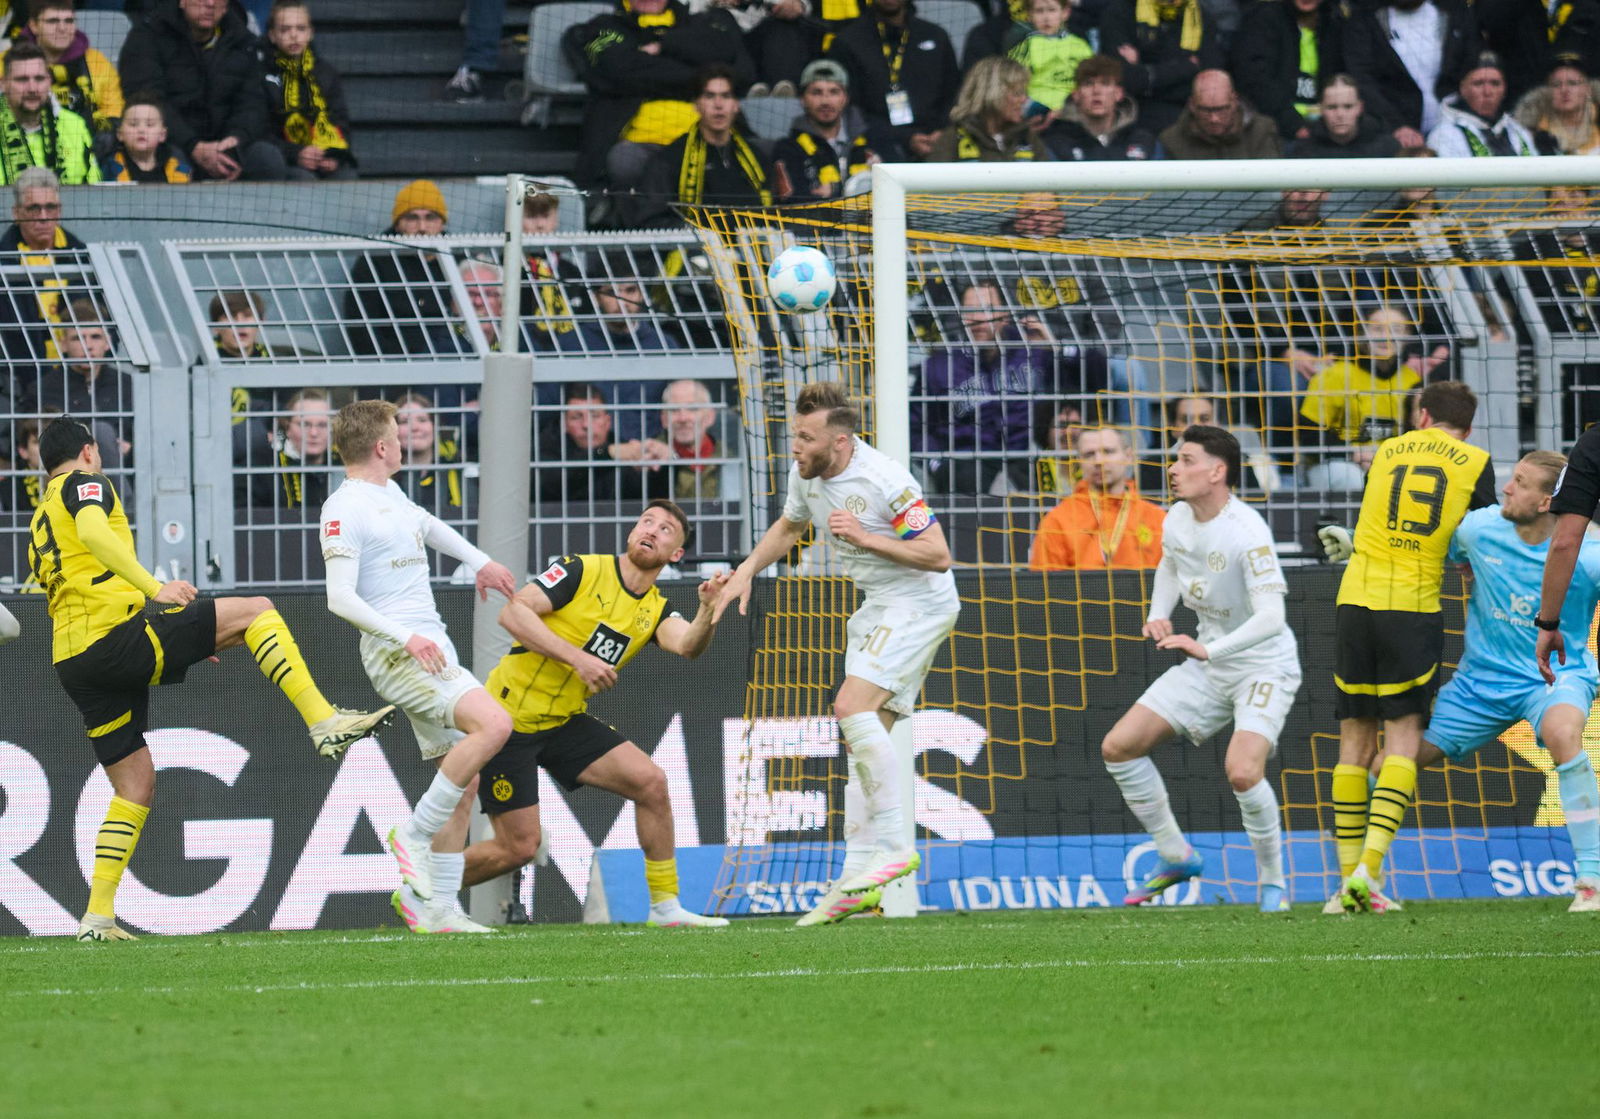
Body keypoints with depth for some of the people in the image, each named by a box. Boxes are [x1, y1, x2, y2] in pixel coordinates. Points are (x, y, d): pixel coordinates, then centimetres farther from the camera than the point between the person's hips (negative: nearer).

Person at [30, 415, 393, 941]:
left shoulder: (40, 523, 28)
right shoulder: (85, 484, 4)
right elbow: (92, 532, -20)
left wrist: (183, 641, 37)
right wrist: (154, 587, -29)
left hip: (74, 661, 8)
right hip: (115, 634, -8)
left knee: (135, 785, 15)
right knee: (254, 611, -5)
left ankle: (97, 916, 8)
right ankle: (323, 722, -17)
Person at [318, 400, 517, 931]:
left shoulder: (388, 493, 16)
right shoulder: (345, 508, -11)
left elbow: (428, 525, 40)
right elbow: (340, 597, -19)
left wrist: (479, 561, 41)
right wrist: (405, 637, -27)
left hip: (430, 645, 10)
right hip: (394, 651, -10)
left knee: (461, 780, 6)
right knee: (493, 723, -26)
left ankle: (438, 908, 9)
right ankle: (415, 835, -16)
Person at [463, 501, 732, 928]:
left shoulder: (655, 609, 4)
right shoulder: (582, 572, -11)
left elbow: (687, 645, -18)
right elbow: (513, 612, -20)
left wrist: (708, 611, -39)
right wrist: (576, 657, -28)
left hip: (565, 722, 6)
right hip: (510, 716, -6)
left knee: (650, 781, -10)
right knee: (519, 847, -7)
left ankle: (666, 905, 1)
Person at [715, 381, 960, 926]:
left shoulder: (885, 479, -23)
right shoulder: (806, 474, 2)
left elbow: (938, 555, -22)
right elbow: (788, 527, 24)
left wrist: (865, 537, -29)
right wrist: (747, 569, 11)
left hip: (920, 601, -9)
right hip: (877, 608, 9)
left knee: (852, 706, -24)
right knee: (862, 738, 4)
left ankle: (894, 843, -22)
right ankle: (856, 882, 2)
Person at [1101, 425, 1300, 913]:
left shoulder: (1247, 533, -25)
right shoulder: (1177, 519, -1)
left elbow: (1270, 617, -33)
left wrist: (1209, 650, -43)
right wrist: (1158, 615, 6)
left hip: (1263, 665, -8)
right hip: (1207, 664, 8)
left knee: (1243, 771, -29)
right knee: (1118, 746, 1)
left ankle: (1273, 881, -5)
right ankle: (1175, 857, 17)